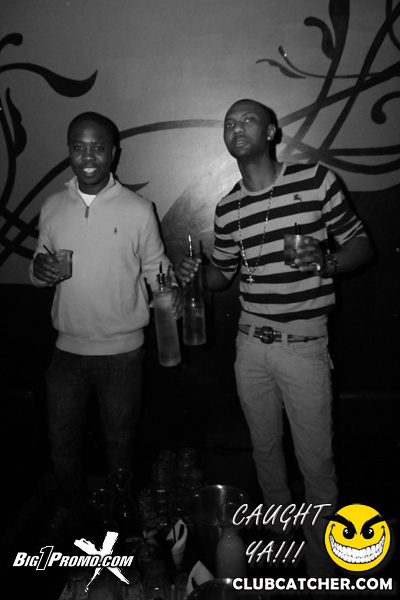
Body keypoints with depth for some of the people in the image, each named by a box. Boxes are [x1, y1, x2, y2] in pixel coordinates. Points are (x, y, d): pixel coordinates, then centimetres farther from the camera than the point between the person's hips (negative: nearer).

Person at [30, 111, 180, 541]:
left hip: (121, 350, -3)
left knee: (119, 441, 14)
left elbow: (155, 268, -2)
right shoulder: (52, 208, 1)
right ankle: (70, 505, 45)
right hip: (68, 348, 3)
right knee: (61, 439, 17)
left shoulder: (138, 210, -9)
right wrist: (40, 271, -14)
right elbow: (40, 267, 10)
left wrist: (169, 293, -23)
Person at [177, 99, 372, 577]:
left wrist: (328, 261, -20)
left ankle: (320, 564, 26)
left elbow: (361, 245, 1)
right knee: (264, 447, 18)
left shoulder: (317, 179, -4)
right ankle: (279, 533, 42)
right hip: (251, 344, 4)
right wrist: (194, 273, -5)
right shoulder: (227, 208, 7)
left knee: (315, 460, 3)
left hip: (304, 344, -4)